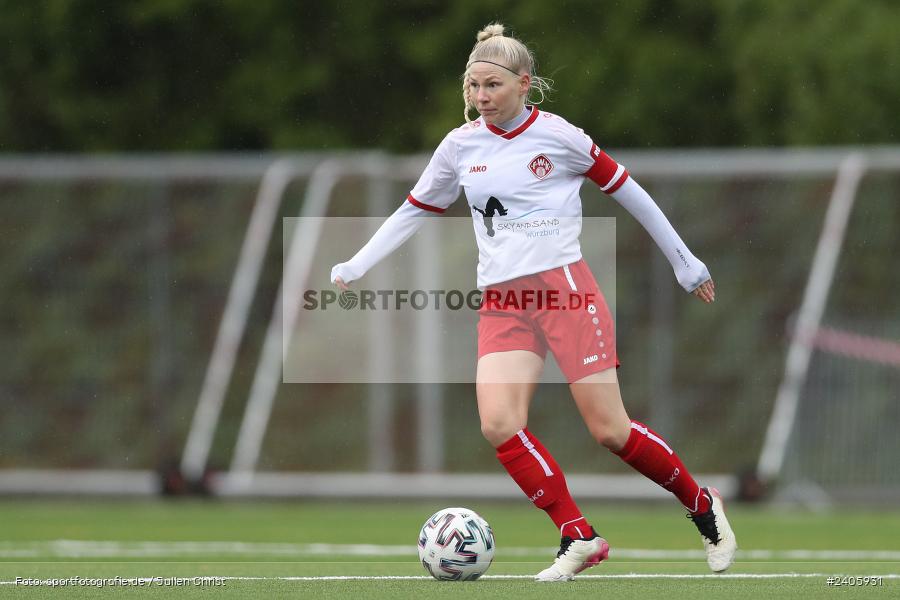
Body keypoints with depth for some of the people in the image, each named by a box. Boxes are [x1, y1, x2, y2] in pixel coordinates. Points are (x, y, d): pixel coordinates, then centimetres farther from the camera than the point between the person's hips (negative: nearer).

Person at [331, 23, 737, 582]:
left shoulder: (557, 135, -3)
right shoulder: (460, 146, 8)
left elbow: (628, 191, 6)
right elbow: (414, 211, 21)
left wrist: (685, 263, 11)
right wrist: (354, 267, 15)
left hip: (565, 288, -4)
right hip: (501, 302, 4)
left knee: (610, 430, -8)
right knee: (499, 425, -19)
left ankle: (703, 505, 16)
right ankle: (579, 537, -8)